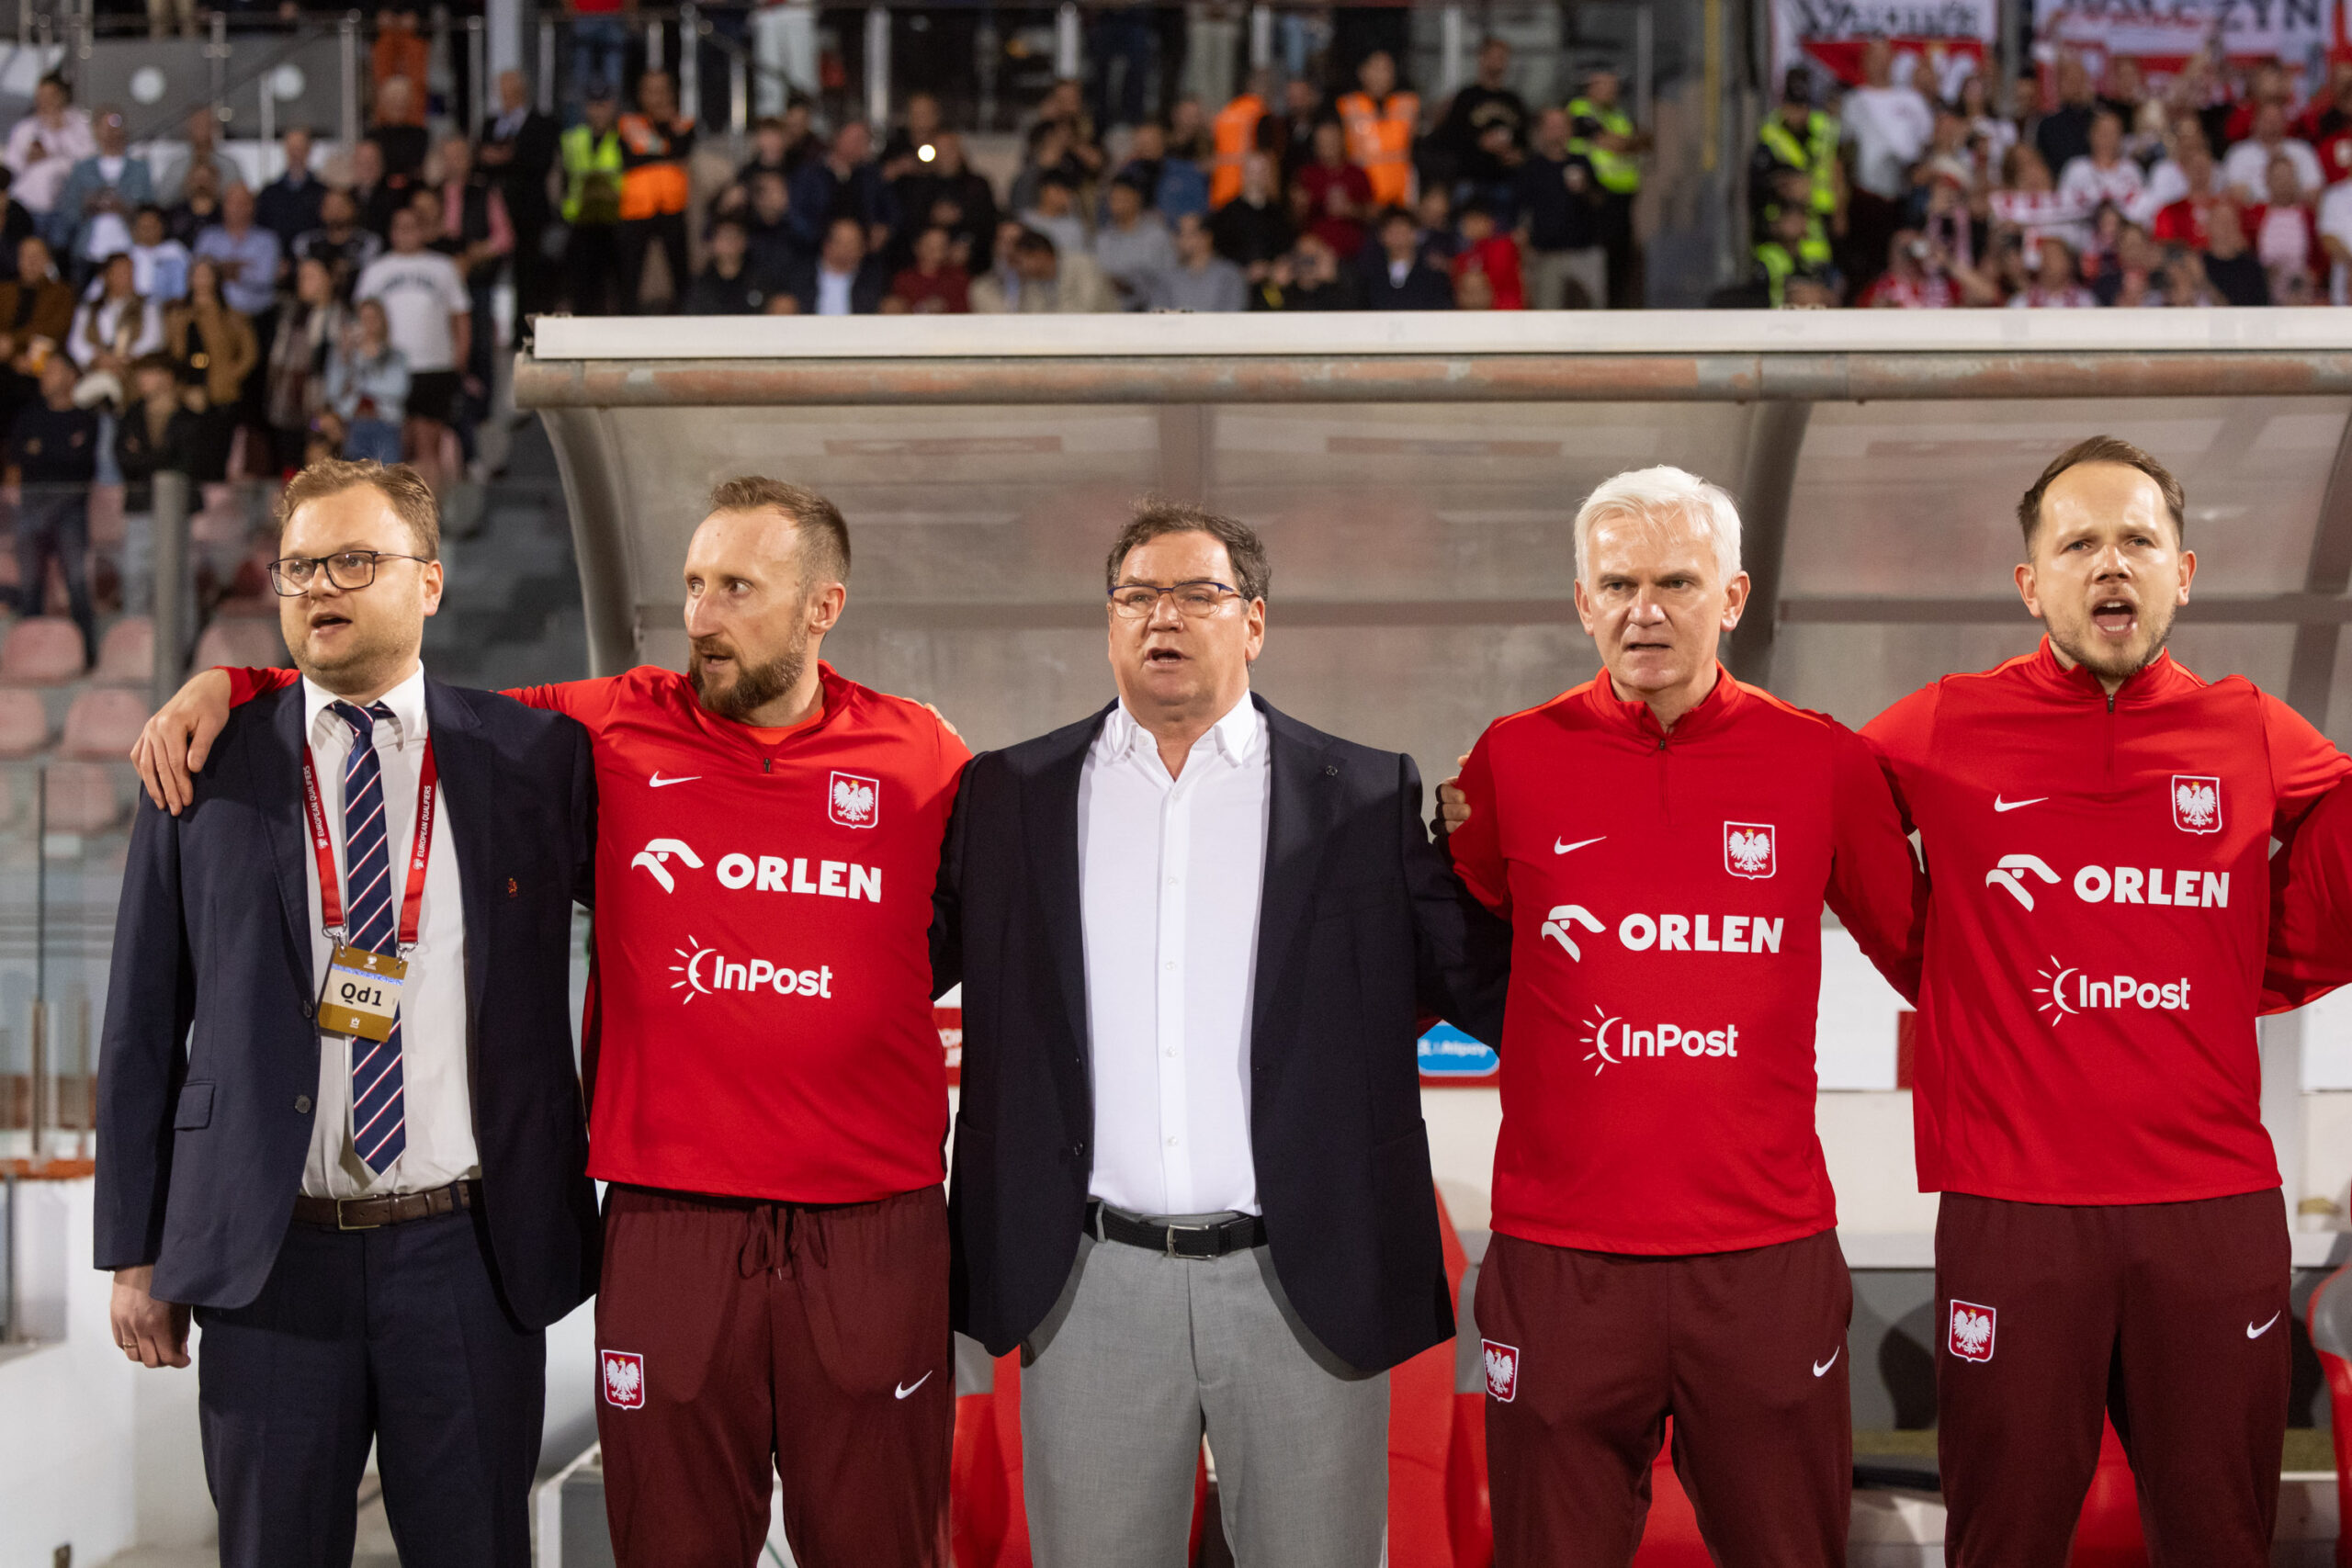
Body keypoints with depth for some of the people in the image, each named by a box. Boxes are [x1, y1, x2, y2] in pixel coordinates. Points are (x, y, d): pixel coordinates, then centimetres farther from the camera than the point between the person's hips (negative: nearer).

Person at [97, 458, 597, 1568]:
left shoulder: (536, 758, 4)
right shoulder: (204, 770, 5)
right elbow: (143, 1026, 6)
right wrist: (135, 1252, 4)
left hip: (472, 1254, 0)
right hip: (269, 1257, 0)